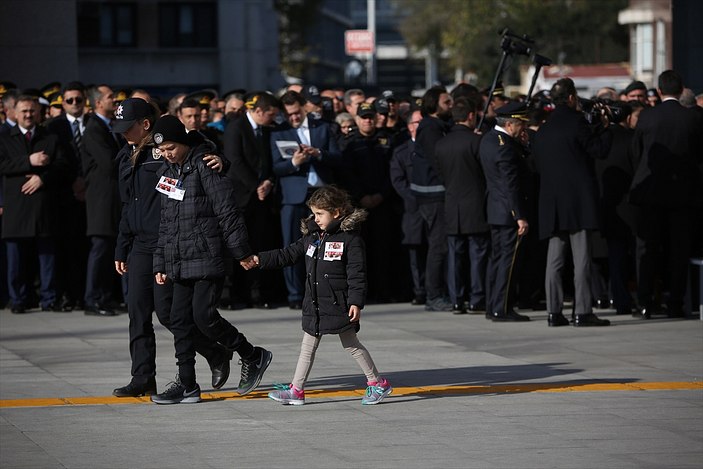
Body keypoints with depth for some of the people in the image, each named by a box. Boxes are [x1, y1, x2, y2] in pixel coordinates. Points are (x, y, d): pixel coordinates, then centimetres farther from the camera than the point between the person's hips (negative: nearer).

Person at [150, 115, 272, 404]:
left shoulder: (205, 165, -10)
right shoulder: (167, 172, 15)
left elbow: (227, 211, -12)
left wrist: (241, 251, -13)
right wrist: (160, 263, 17)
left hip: (208, 258, -8)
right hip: (180, 262, 8)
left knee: (204, 315, -13)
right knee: (180, 320, 5)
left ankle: (253, 357, 5)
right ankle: (186, 385, 10)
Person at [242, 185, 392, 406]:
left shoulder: (350, 238, -12)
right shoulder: (311, 236, 9)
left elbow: (357, 273, -15)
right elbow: (287, 255, 14)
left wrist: (356, 302, -21)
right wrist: (259, 260, 8)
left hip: (338, 304, -7)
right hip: (314, 304, 7)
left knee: (351, 344, 2)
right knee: (308, 347, 10)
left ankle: (378, 384, 14)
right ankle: (296, 390, 14)